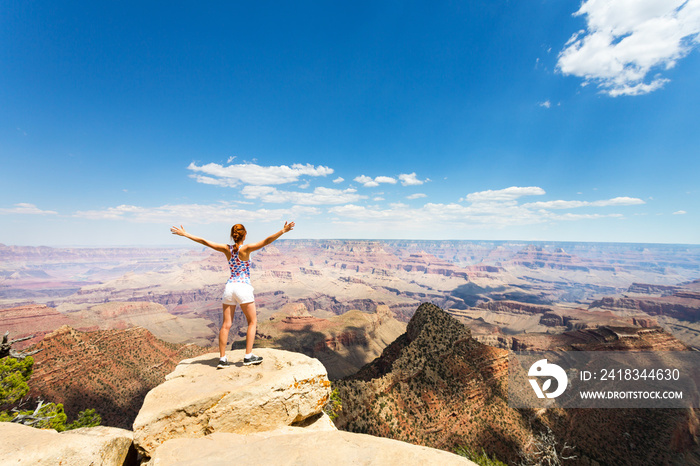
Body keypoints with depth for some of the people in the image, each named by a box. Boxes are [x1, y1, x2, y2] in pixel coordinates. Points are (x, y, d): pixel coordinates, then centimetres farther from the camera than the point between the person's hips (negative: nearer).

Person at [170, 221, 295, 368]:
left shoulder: (227, 249, 5)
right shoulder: (246, 248, -8)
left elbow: (204, 241, 9)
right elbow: (266, 241, -19)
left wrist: (185, 234, 18)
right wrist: (283, 231, -21)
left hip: (230, 286, 5)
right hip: (243, 287, -5)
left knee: (226, 324, 9)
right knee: (252, 322, 8)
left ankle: (222, 359, 14)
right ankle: (248, 356, 7)